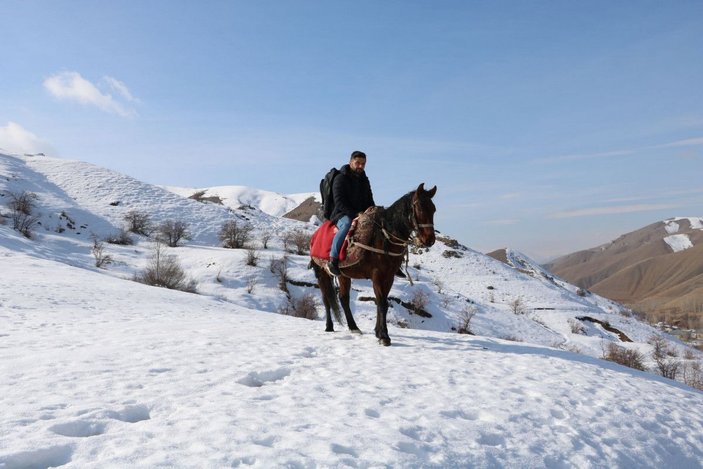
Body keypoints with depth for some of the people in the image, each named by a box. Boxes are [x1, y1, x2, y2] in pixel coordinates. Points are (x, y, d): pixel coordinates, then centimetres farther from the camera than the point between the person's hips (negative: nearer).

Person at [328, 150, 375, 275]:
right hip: (342, 214, -6)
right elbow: (339, 202, -12)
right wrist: (355, 213, -23)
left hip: (362, 214, 6)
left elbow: (370, 201, 23)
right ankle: (333, 260, -38)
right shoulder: (341, 178, -2)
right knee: (347, 224, -39)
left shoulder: (364, 180, 18)